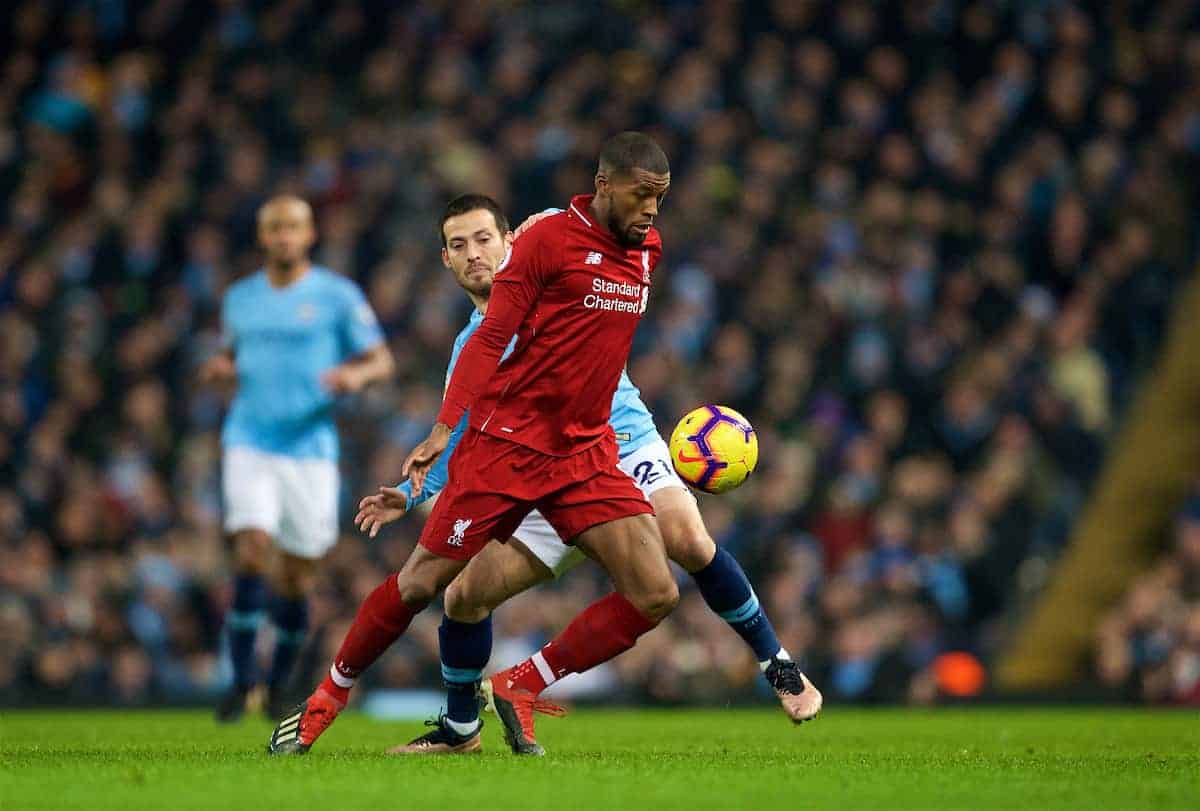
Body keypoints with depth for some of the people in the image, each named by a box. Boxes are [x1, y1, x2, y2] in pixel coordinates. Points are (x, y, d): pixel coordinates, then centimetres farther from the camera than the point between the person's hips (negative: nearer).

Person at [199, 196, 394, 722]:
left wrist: (356, 373, -21)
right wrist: (219, 369, 1)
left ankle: (279, 684, 24)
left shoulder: (338, 296, 1)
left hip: (310, 448, -1)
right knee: (253, 553, -18)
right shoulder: (239, 298, 11)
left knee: (296, 579, 2)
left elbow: (382, 361, 2)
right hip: (249, 445, 1)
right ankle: (242, 681, -10)